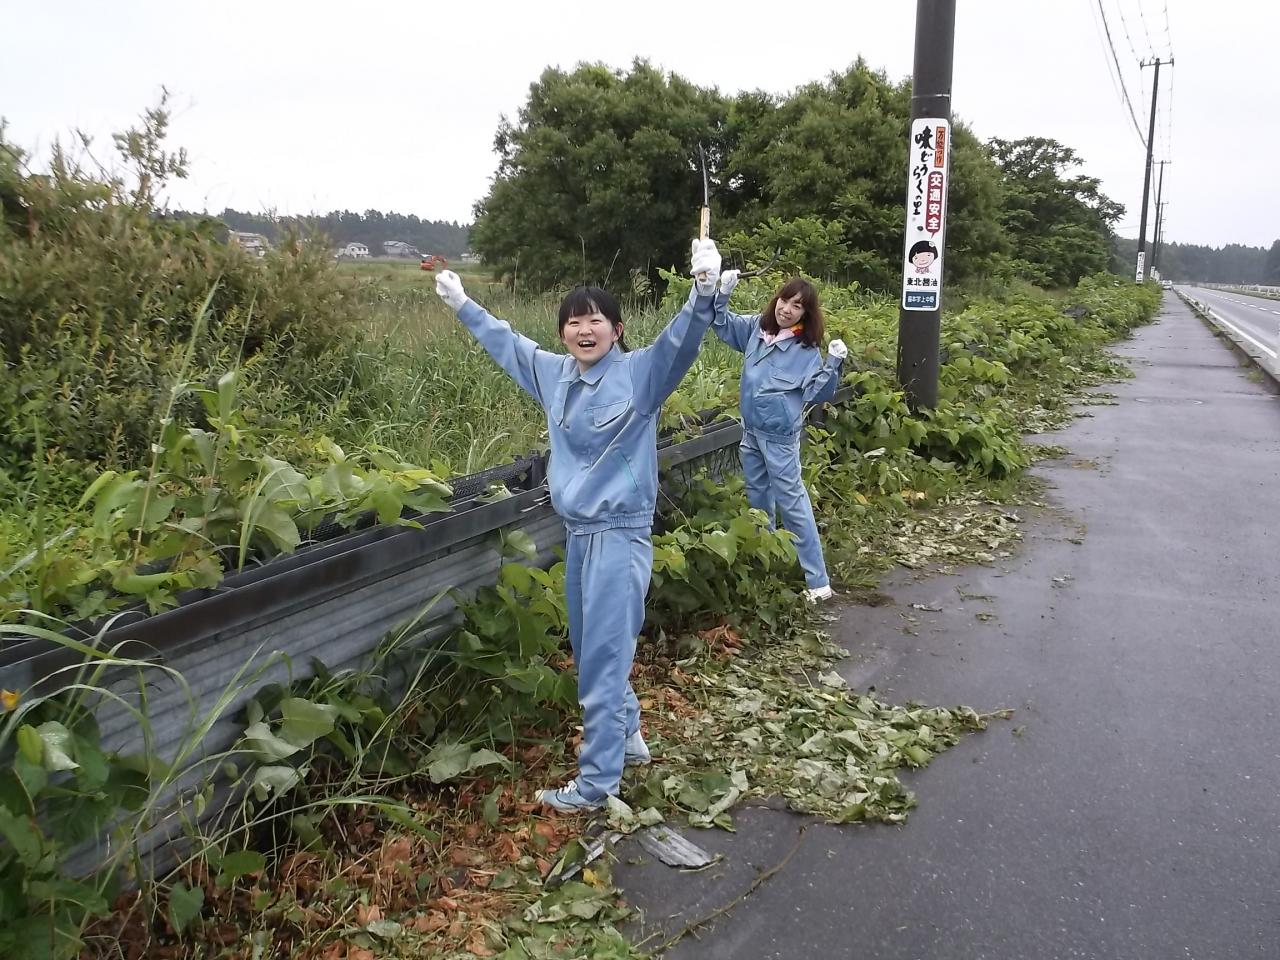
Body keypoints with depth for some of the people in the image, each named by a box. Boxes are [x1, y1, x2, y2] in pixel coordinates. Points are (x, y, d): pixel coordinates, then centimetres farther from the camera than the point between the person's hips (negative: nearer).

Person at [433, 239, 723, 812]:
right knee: (590, 650, 19)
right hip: (576, 530, 8)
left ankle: (596, 783, 6)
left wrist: (704, 290, -47)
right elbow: (505, 341, 24)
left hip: (620, 533, -8)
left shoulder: (640, 372, -11)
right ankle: (627, 736, 40)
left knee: (603, 656, -4)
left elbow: (681, 340, -29)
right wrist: (461, 304, 34)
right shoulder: (554, 373, 8)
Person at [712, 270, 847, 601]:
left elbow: (818, 392, -17)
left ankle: (818, 580, -2)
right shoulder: (757, 327, 0)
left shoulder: (806, 349, -14)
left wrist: (833, 365, -32)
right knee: (758, 500, 20)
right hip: (751, 430, 6)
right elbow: (723, 324, 14)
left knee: (791, 503, -6)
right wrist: (723, 294, -2)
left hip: (779, 436, -6)